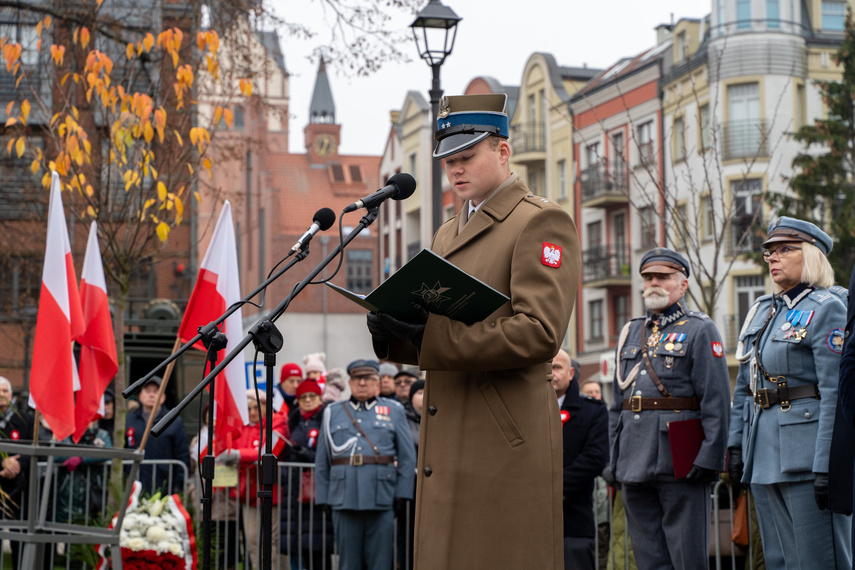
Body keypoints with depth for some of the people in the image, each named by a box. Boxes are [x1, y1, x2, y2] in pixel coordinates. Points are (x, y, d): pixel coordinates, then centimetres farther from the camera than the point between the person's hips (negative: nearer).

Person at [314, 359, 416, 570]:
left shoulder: (394, 411, 10)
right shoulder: (333, 413, 13)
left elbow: (408, 458, 6)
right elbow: (322, 461, 12)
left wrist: (402, 496, -3)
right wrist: (323, 498, 5)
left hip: (381, 499, -1)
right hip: (344, 500, 1)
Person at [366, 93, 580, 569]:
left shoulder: (542, 222, -5)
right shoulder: (448, 234, 22)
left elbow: (540, 333, -17)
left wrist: (431, 339, -21)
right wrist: (392, 331, -2)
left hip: (507, 443, -8)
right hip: (450, 448, 8)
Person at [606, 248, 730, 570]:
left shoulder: (700, 331, 1)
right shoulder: (630, 334, 19)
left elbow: (716, 401, -7)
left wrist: (710, 456, -16)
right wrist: (614, 459, 13)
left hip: (679, 464, -6)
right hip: (635, 464, 6)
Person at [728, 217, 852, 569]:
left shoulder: (825, 309, -7)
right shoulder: (760, 312, 16)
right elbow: (744, 388, 20)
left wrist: (826, 464, -19)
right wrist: (736, 444, 12)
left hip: (805, 450, -8)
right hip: (764, 454, 8)